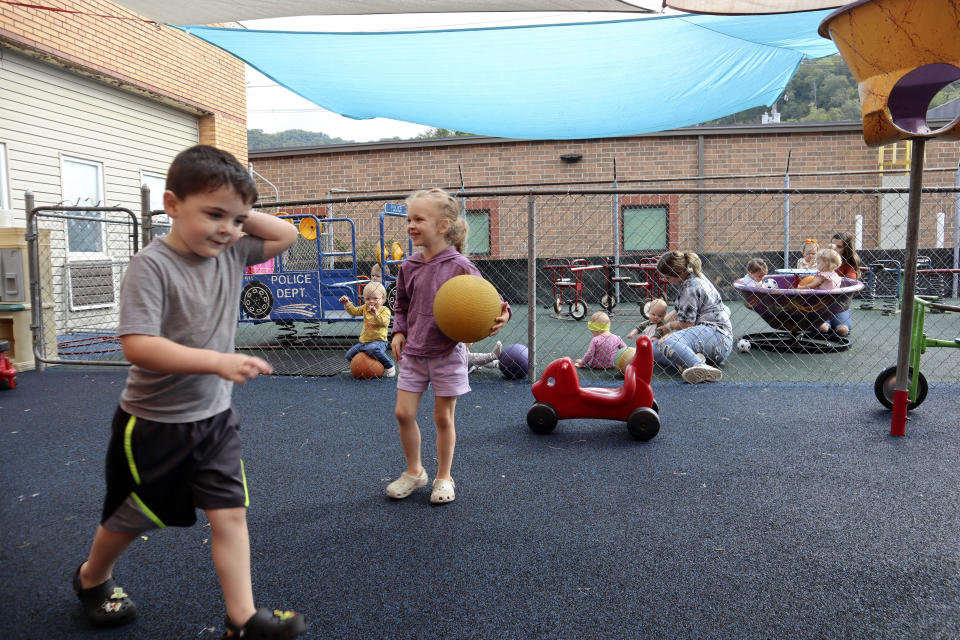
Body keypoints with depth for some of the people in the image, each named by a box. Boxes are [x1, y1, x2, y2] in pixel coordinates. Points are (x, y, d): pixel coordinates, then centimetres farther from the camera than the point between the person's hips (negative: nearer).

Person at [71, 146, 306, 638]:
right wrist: (219, 362, -38)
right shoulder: (151, 265, -22)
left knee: (230, 512, 3)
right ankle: (92, 578, 48)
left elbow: (286, 235, 8)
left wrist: (240, 215, -6)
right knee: (131, 517, 17)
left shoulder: (232, 254, -3)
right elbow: (137, 347, -30)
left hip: (214, 418, 5)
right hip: (154, 423, -5)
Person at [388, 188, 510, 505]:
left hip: (448, 353, -4)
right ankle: (414, 471, 26)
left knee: (443, 418, 7)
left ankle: (444, 477, 27)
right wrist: (399, 331, 4)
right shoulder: (409, 266, 2)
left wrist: (501, 315, -28)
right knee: (404, 413, 3)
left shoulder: (459, 266, -13)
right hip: (413, 352, 4)